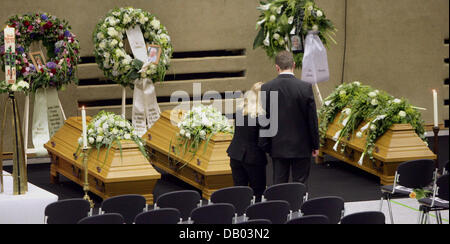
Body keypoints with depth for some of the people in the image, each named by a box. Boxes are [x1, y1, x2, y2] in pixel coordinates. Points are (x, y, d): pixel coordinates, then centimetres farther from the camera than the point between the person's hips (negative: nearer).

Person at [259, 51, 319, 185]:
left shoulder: (266, 88, -6)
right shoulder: (305, 87, -11)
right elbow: (312, 119, -6)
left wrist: (264, 145, 7)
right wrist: (315, 145, 5)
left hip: (278, 147, 2)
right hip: (301, 146, -2)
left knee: (279, 184, 9)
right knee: (300, 183, 5)